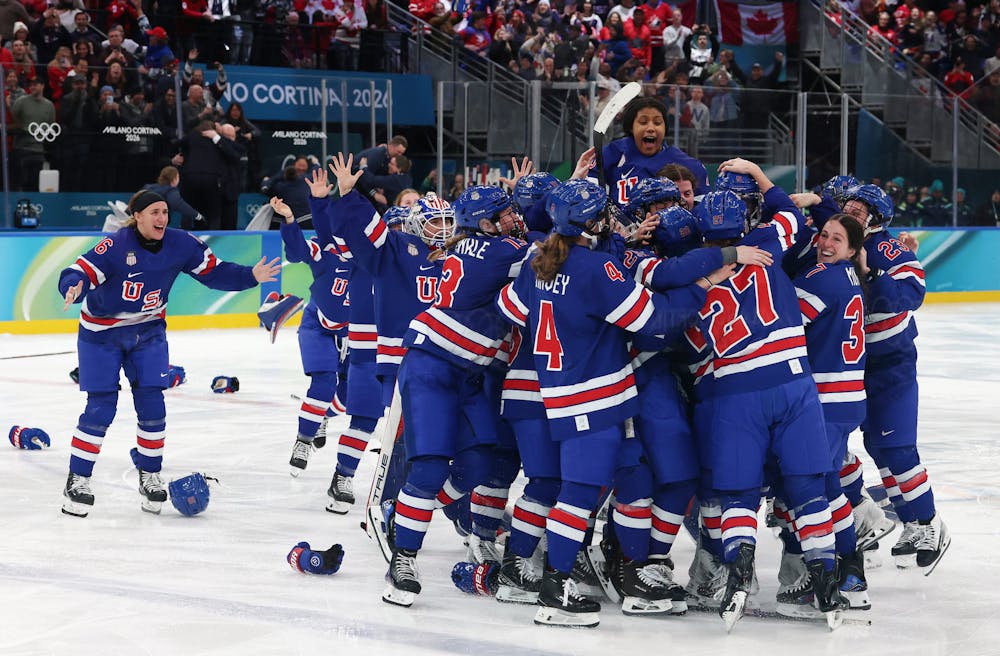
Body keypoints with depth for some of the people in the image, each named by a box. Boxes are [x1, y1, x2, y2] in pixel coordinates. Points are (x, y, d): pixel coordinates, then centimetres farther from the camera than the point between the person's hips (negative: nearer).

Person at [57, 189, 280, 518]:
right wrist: (74, 290, -54)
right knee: (101, 408, -6)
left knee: (152, 403, -1)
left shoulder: (181, 244, -12)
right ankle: (77, 480, 8)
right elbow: (79, 274, -32)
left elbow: (215, 272, -2)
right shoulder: (115, 246, -26)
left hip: (148, 332, 4)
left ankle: (149, 475, 18)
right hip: (101, 333, -4)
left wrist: (251, 276, -14)